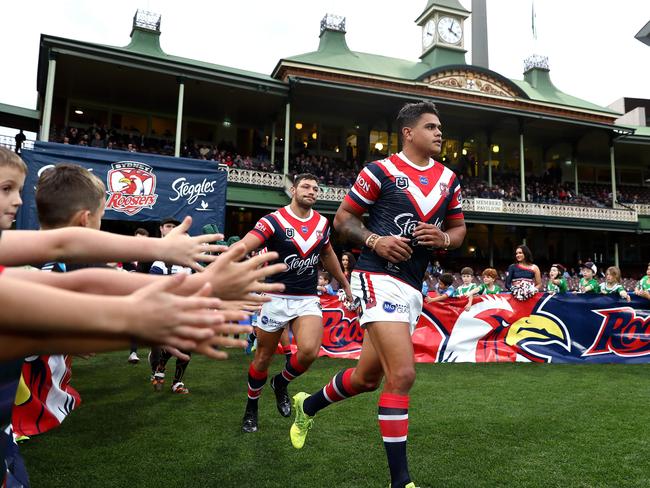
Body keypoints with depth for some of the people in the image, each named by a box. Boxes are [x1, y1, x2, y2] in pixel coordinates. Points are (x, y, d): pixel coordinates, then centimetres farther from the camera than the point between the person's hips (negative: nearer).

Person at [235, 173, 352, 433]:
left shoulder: (322, 222, 5)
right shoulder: (273, 221, -12)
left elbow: (328, 256, 22)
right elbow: (243, 246, -26)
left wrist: (345, 285, 28)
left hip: (308, 300, 3)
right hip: (276, 298, -2)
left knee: (309, 351, -20)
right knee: (263, 358, 9)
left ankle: (281, 383, 13)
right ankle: (251, 408, 36)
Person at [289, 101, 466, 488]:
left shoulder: (449, 179, 14)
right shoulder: (380, 171, -3)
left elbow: (459, 229, 20)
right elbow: (342, 218, 1)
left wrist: (443, 239, -3)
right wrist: (375, 240, -16)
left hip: (413, 288, 7)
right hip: (380, 278, -7)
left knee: (367, 377, 16)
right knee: (403, 374, -17)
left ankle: (309, 405, 44)